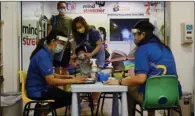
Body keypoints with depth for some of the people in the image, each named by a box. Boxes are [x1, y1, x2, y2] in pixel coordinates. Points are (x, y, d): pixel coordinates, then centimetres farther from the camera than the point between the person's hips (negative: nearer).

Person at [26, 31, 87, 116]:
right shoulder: (43, 55, -21)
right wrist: (73, 80, -25)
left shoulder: (46, 53, 9)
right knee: (70, 97, -12)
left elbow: (49, 75, 16)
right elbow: (51, 81, -27)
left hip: (42, 87, 10)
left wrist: (65, 76, 2)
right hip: (38, 91, -10)